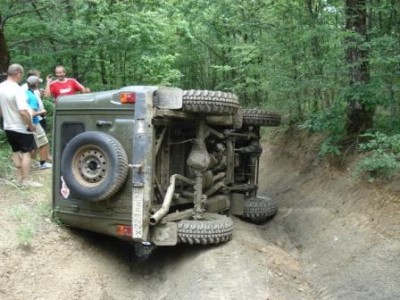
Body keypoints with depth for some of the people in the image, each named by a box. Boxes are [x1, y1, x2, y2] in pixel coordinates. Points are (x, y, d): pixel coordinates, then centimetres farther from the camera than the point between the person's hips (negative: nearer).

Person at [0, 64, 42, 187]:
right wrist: (31, 125, -17)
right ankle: (26, 180, 3)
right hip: (21, 128, -8)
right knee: (26, 153, 1)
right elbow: (23, 112, -29)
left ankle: (20, 176, 25)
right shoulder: (17, 89, -23)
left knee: (16, 152, 17)